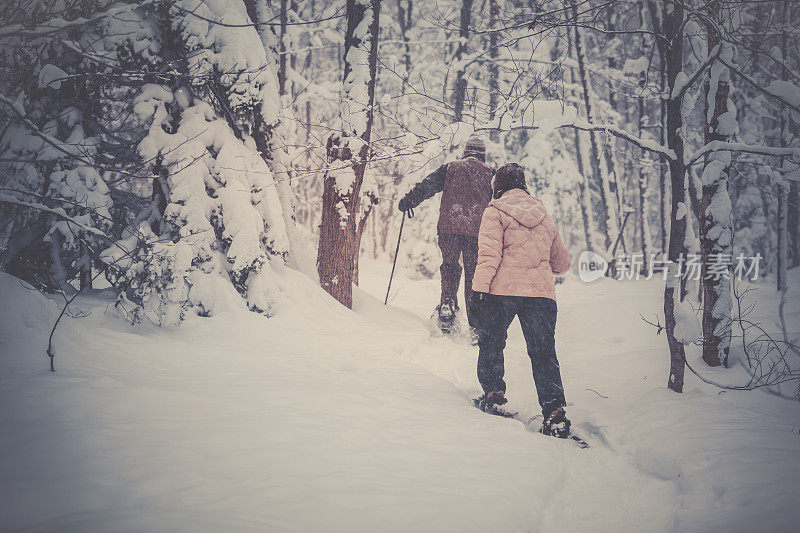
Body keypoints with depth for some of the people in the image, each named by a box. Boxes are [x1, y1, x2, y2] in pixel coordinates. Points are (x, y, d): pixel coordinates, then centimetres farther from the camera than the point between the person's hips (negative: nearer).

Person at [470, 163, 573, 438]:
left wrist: (479, 288, -8)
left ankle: (493, 394, 14)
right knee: (544, 353, 3)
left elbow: (489, 254, -10)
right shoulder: (544, 215, 18)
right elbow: (561, 262, 23)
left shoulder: (495, 211, 2)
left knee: (491, 343, 16)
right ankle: (555, 414, -6)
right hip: (542, 292, 4)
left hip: (502, 291, -4)